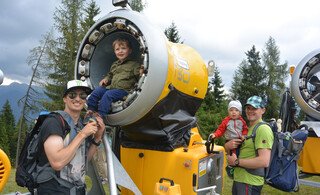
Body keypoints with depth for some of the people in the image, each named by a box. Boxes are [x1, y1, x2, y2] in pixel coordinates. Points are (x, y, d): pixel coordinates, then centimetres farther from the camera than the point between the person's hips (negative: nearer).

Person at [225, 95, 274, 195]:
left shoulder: (263, 129, -15)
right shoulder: (247, 128, 13)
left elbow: (264, 161, -26)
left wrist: (236, 161, -17)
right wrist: (228, 145, -5)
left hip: (249, 183, -8)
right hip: (238, 179, 8)